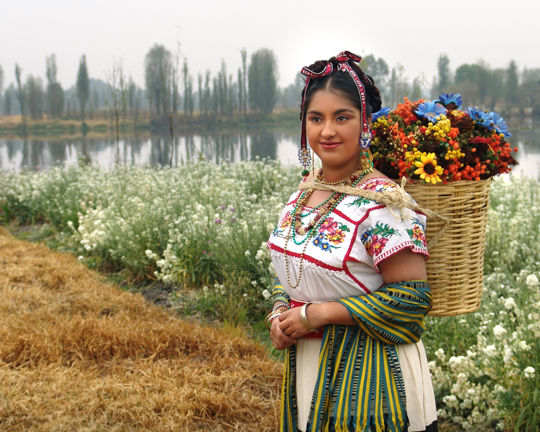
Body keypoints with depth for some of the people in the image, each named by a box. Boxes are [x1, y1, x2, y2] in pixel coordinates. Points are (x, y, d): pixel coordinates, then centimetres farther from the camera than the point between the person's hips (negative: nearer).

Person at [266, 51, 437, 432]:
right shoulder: (305, 189, 4)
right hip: (305, 364, 7)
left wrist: (318, 314, -20)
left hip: (366, 374, -7)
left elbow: (412, 298, -21)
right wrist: (280, 313, -3)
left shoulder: (382, 201, -19)